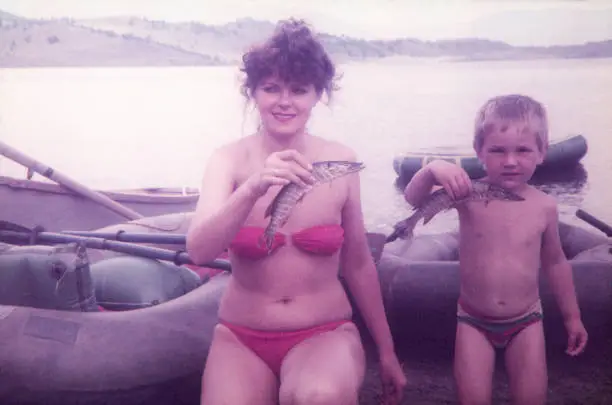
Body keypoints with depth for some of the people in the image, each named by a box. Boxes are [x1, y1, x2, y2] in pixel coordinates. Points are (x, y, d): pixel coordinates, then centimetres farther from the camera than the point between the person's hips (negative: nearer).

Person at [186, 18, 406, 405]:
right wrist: (253, 189, -39)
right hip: (241, 339, 1)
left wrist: (386, 351, 12)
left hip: (326, 334, -1)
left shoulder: (340, 161, -5)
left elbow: (357, 263, 5)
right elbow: (199, 250, -22)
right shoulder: (229, 160, -6)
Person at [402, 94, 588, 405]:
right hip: (474, 319, -1)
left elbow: (555, 262, 6)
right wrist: (433, 170, -42)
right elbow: (413, 199, -22)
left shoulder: (544, 207, -8)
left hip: (526, 320, 1)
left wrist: (572, 316, 13)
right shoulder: (469, 195, -13)